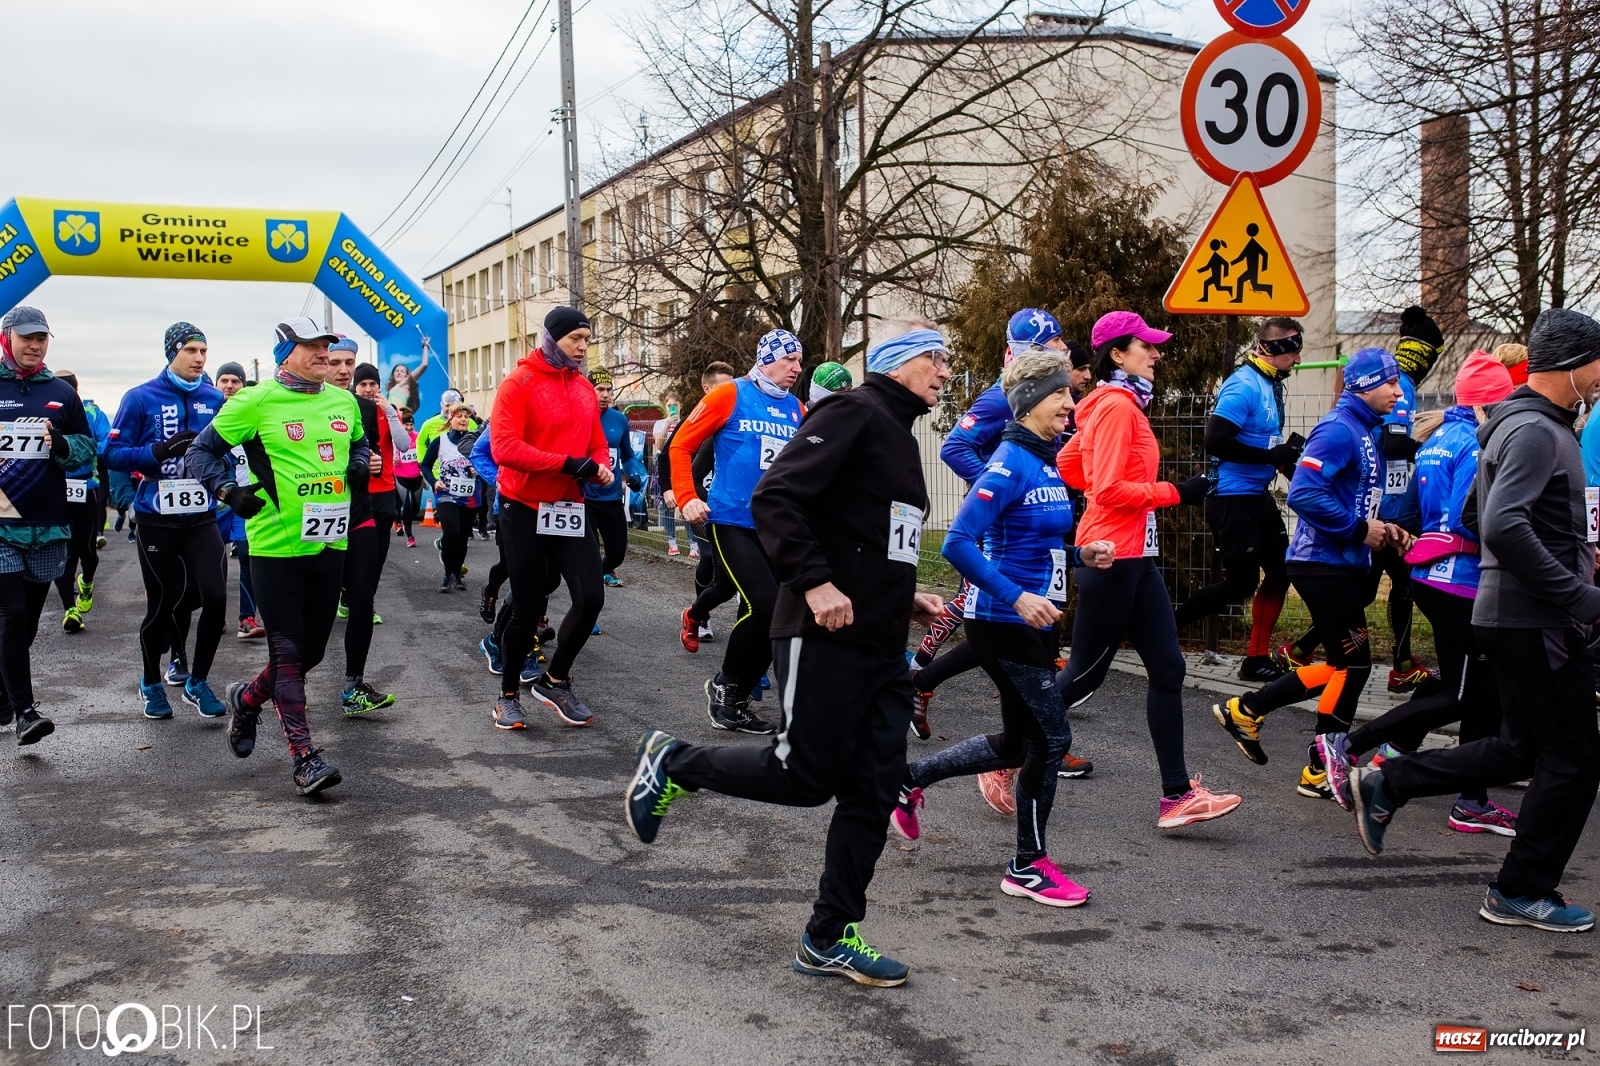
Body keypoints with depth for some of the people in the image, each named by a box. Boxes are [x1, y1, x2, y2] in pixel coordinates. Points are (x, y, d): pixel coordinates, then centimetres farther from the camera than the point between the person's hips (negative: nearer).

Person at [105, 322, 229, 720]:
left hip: (202, 518, 2)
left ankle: (197, 682, 11)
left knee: (215, 597, -8)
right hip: (156, 519, -2)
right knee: (161, 604, 7)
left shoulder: (215, 399, 5)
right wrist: (159, 451, -22)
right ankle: (152, 683, 29)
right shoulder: (141, 398, -4)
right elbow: (113, 453, -7)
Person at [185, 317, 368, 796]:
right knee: (288, 652, -2)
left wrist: (359, 465, 7)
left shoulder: (344, 402, 10)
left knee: (312, 651, 13)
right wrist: (229, 490, -16)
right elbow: (201, 451, -1)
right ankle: (305, 757, 2)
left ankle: (247, 698, 40)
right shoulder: (256, 402, -7)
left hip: (329, 544, 6)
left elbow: (360, 443, 29)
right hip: (276, 546, -6)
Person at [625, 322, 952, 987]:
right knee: (808, 775, -5)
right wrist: (815, 584, -24)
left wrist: (904, 597, 16)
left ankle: (830, 938, 16)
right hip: (825, 635, -9)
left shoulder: (899, 436, 22)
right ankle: (672, 764, 16)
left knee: (874, 790, 6)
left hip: (882, 646, 9)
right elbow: (774, 498, -19)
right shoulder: (853, 414, -8)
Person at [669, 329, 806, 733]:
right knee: (765, 607, -16)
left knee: (768, 614, 6)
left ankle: (734, 697, 23)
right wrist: (687, 498, -11)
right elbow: (682, 445, -2)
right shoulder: (730, 395, -4)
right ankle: (726, 687, 7)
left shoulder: (797, 409, 9)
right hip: (732, 522, -5)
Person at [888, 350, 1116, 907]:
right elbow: (958, 544, -23)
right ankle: (1027, 867, 15)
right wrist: (1017, 597, -27)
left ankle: (910, 779, 33)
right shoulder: (1009, 465, -17)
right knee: (1051, 736, -2)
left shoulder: (1048, 464, 11)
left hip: (1034, 622, 9)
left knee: (1016, 742, 16)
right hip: (1002, 624, -9)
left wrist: (1081, 555, 4)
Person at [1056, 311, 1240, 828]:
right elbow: (1111, 491, -21)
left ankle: (1177, 795, 9)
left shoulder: (1121, 404, 15)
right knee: (1085, 673, 1)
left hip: (1135, 556, 10)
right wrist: (1174, 492, -15)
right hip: (1112, 555, -10)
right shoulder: (1116, 406, -14)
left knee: (1168, 669, 6)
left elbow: (1066, 466, 21)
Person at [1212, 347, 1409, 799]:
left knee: (1344, 665, 14)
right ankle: (1320, 772, 8)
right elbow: (1303, 494, -27)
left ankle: (1245, 710, 22)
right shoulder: (1338, 430, -16)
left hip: (1345, 565, 10)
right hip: (1324, 565, -10)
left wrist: (1385, 528, 7)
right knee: (1353, 664, -3)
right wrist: (1360, 530, -20)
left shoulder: (1368, 432, 15)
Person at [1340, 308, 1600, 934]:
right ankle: (1522, 893, 11)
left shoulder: (1526, 425, 16)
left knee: (1522, 748, 18)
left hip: (1510, 615, 10)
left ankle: (1386, 785, 19)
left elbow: (1490, 518, 26)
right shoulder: (1536, 431, -17)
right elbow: (1504, 528, -30)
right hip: (1534, 621, -10)